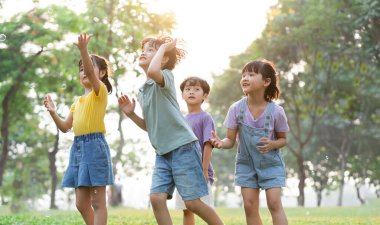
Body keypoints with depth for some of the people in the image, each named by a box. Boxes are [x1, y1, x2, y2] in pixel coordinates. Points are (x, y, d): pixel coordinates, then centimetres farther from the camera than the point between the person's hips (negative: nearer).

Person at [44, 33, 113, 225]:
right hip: (78, 147, 8)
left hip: (95, 146, -8)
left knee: (97, 201, -6)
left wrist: (83, 50, -37)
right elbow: (65, 127, 20)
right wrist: (53, 112, 4)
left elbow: (91, 73, -22)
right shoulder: (77, 101, 20)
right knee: (81, 203, 8)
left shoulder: (100, 91, -2)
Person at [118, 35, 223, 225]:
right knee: (156, 197, -8)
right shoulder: (142, 92, 16)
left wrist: (163, 47, -18)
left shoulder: (166, 76, -7)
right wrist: (131, 114, 6)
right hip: (163, 152, 7)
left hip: (183, 146, -7)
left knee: (192, 202, -6)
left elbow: (153, 71, -33)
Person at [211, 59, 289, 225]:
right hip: (246, 163, 2)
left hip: (271, 163, -2)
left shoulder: (276, 111, -16)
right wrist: (221, 143, -31)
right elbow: (231, 140, -8)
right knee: (249, 205, -1)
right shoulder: (236, 109, -12)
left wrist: (272, 145, -24)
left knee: (274, 203, -11)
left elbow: (283, 139, -2)